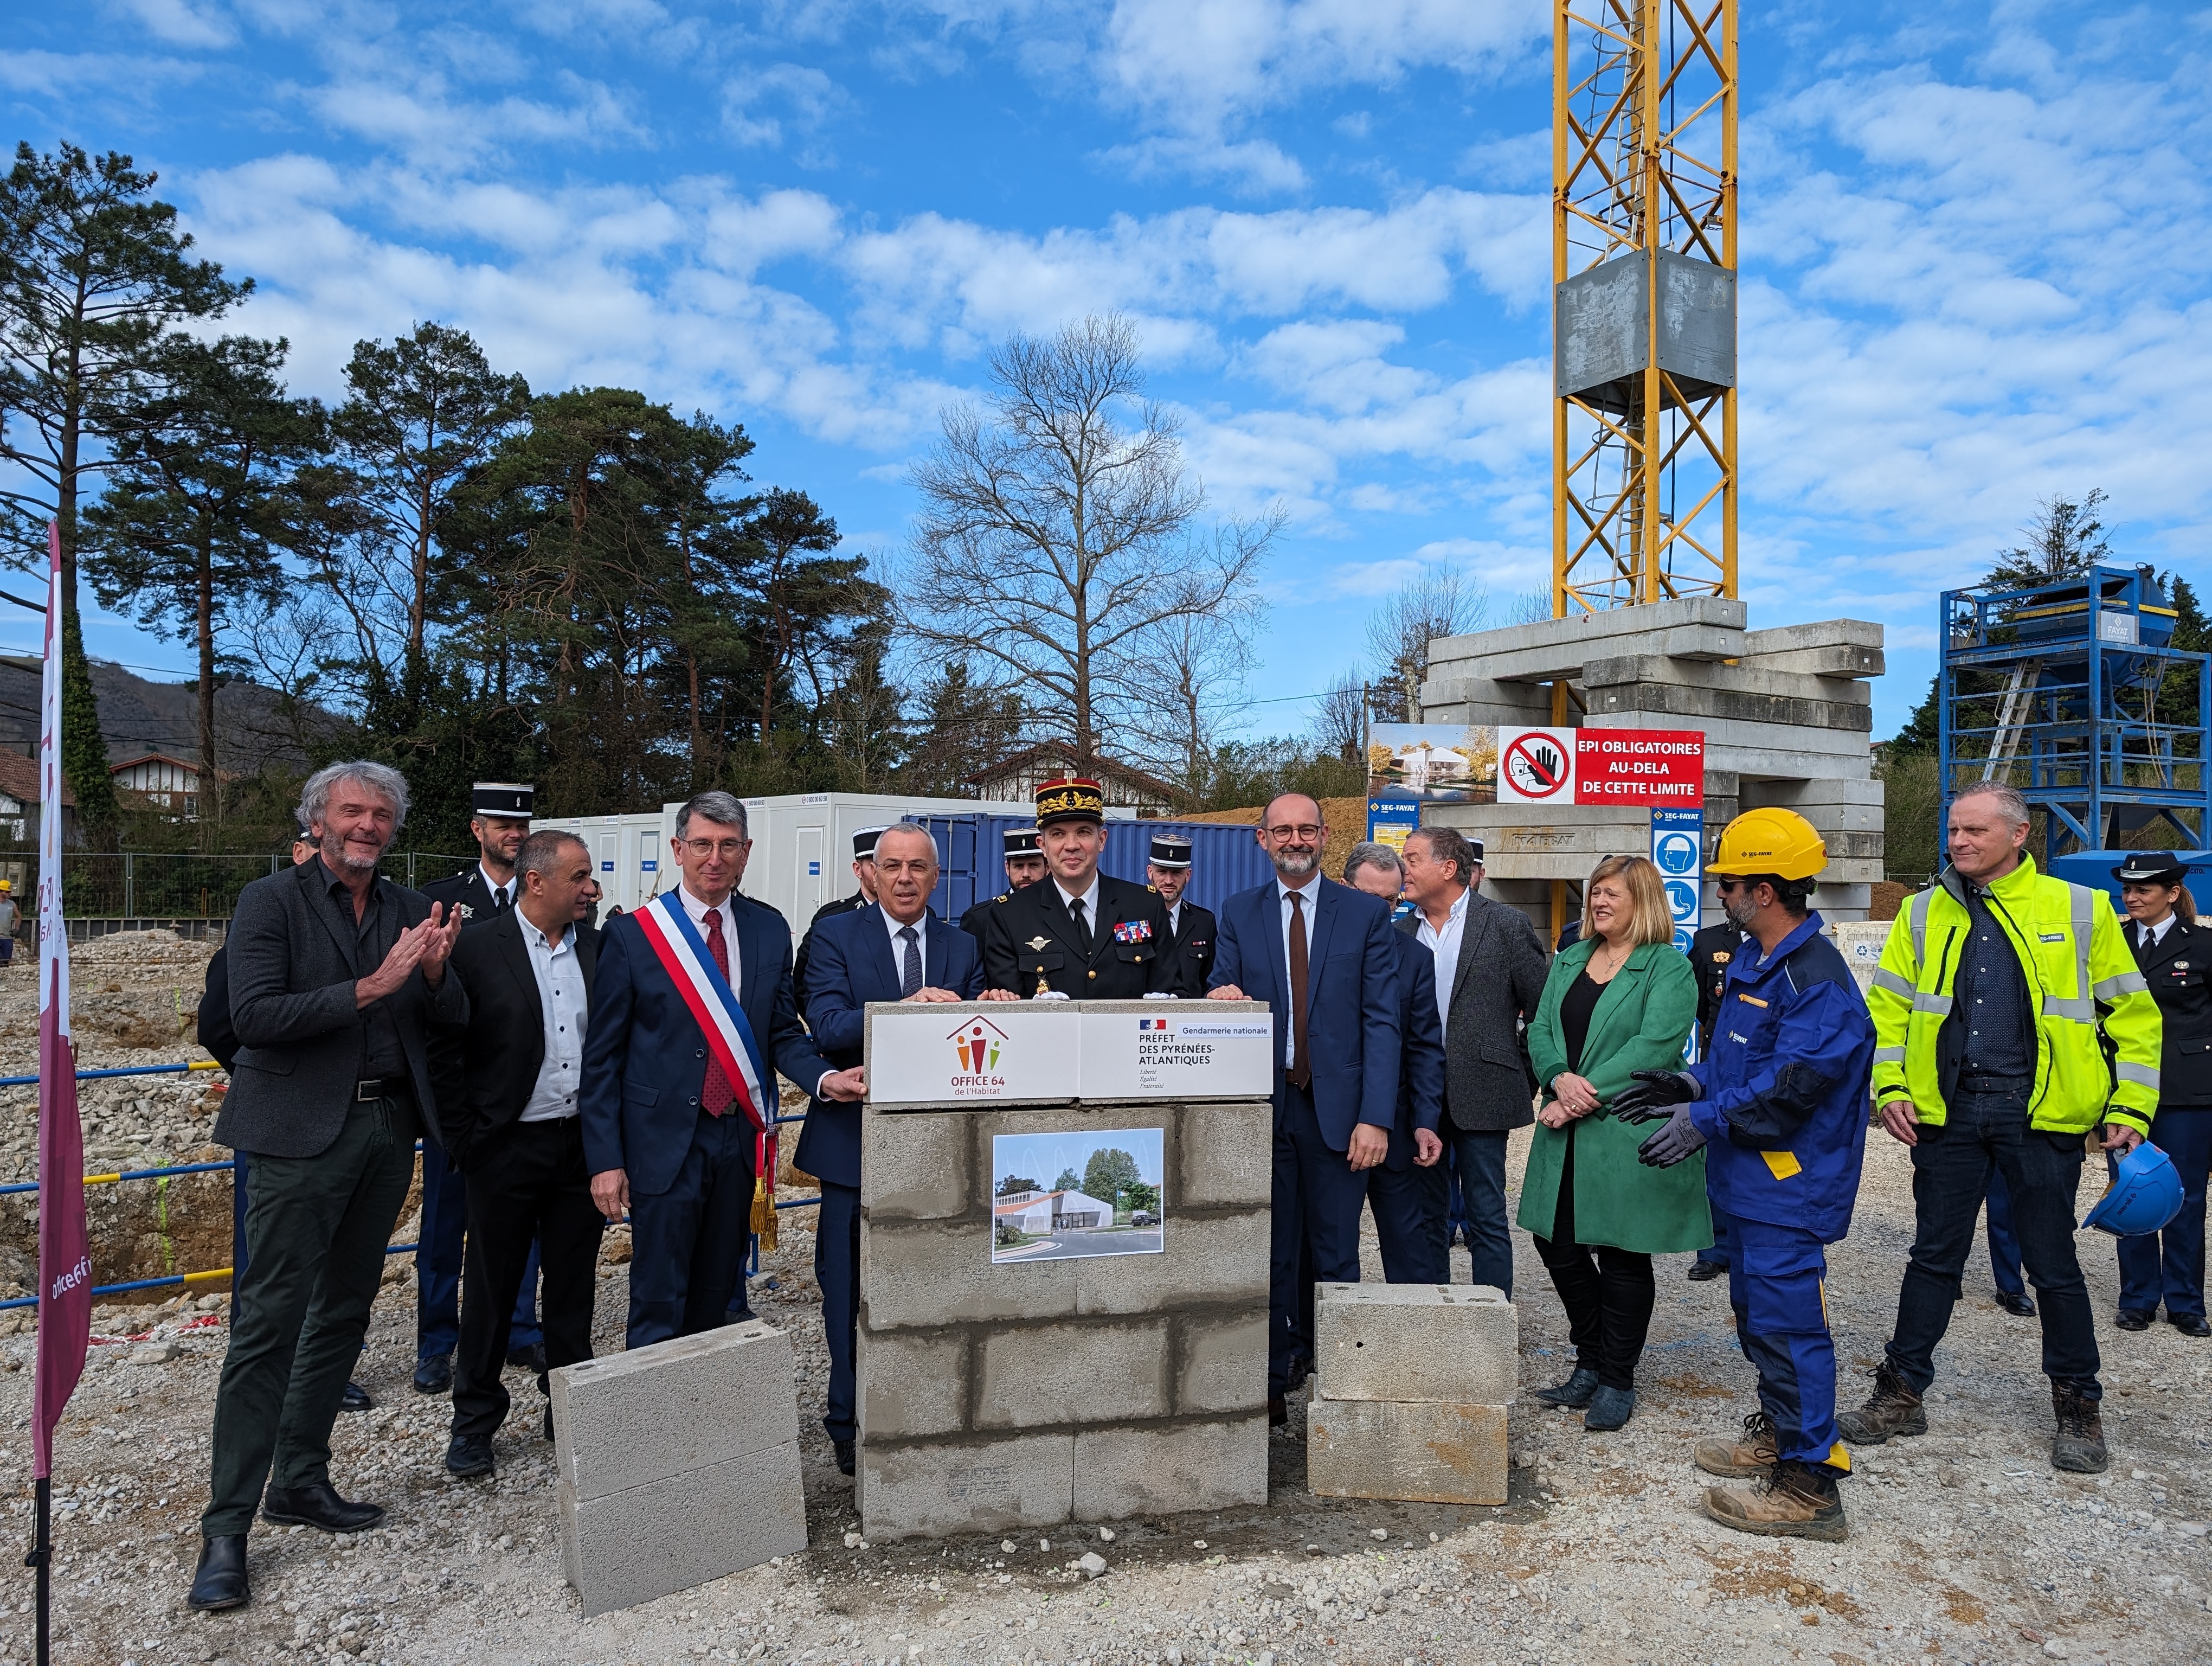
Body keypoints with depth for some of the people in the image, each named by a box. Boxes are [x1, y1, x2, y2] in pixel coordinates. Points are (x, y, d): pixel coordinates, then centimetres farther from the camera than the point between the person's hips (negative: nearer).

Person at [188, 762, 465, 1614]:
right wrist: (369, 988, -21)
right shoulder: (270, 903, -4)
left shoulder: (411, 910, 10)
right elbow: (253, 1014, -15)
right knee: (270, 1323, -3)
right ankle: (226, 1527, 7)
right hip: (305, 1133, -5)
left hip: (388, 1128, 6)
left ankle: (300, 1481, 29)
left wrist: (435, 971, -15)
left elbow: (453, 1017, 6)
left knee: (343, 1313, 15)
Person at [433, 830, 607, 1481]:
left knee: (574, 1287, 13)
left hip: (583, 1141, 3)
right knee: (490, 1290, 9)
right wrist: (462, 1140, -7)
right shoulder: (477, 950, -7)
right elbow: (445, 1052, -5)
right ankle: (474, 1422, 25)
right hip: (506, 1150, -3)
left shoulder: (599, 948, 4)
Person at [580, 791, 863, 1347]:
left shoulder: (771, 930, 5)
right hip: (666, 1140, -4)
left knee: (717, 1299, 16)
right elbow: (602, 1056, -3)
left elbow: (783, 1032, 8)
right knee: (660, 1305, 2)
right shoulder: (631, 935, -5)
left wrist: (823, 1078, -13)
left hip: (741, 1138, 4)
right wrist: (605, 1159, -8)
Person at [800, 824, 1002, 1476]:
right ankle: (851, 1424, 23)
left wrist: (990, 1013, -20)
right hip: (856, 1142, -2)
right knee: (853, 1292, 8)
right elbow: (826, 1027, -16)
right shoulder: (836, 936, -2)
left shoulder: (963, 948, 8)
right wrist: (904, 1009, -32)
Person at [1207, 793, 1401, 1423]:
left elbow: (1382, 1021, -2)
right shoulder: (1238, 913, 8)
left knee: (1335, 1256, 6)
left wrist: (1376, 1116, -11)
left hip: (1336, 1107, -1)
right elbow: (1222, 996, 9)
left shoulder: (1367, 913, 3)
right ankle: (1271, 1384, 20)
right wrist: (1223, 999, -17)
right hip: (1263, 1106, 2)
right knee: (1270, 1254, 9)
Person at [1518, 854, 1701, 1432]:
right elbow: (1541, 1029, 8)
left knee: (1623, 1257, 5)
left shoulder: (1669, 969, -6)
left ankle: (1617, 1381, 20)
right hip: (1567, 1136, 6)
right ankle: (1590, 1365, 28)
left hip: (1628, 1136, -6)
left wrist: (1585, 1097, -20)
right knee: (1558, 1248, 9)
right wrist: (1560, 1079, -13)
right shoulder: (1570, 960, 14)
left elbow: (1654, 1047, -17)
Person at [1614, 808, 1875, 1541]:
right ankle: (1776, 1433, 39)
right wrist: (1692, 1083, 6)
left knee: (1785, 1322, -4)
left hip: (1789, 1183, -10)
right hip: (1753, 1178, 11)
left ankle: (1809, 1484, 6)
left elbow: (1792, 1087, -27)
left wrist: (1705, 1120, -25)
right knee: (1755, 1311, 22)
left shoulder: (1816, 977, -22)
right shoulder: (1751, 959, 11)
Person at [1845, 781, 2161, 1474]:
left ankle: (2078, 1406, 26)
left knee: (2053, 1263, 7)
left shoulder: (2079, 910, 0)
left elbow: (2133, 1015, 3)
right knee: (1934, 1256, 10)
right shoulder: (1922, 914, 6)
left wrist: (2130, 1108, -3)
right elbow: (1888, 1009, 9)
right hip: (1948, 1109, 2)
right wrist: (1892, 1089, -1)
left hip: (2042, 1111, -2)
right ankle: (1902, 1391, 20)